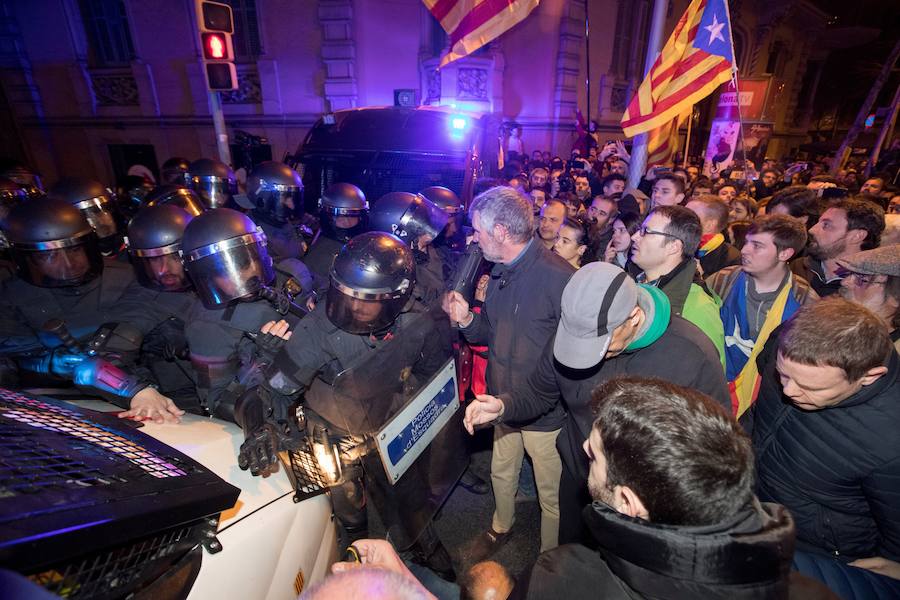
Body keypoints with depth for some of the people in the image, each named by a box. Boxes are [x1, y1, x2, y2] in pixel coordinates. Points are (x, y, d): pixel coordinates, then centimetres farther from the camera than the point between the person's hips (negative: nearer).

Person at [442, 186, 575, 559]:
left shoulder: (558, 277, -25)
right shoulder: (500, 272, 2)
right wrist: (466, 320, -11)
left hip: (545, 412, -7)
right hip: (504, 402, 7)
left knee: (551, 494, 16)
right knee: (502, 474, 28)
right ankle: (501, 526, 56)